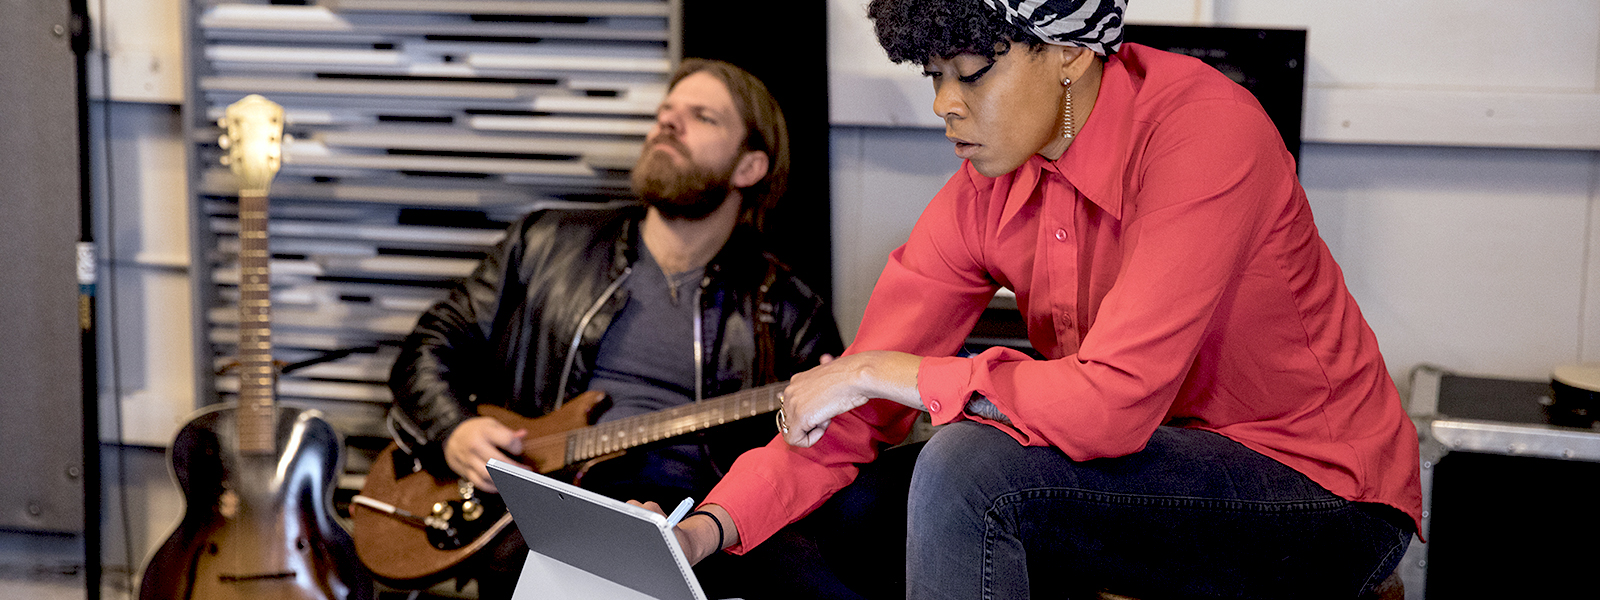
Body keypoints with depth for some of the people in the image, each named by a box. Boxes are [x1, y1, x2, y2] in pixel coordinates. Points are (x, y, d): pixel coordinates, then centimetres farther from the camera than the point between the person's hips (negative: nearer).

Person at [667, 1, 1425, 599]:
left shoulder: (1204, 131, -24)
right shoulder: (984, 194, -2)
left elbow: (1114, 402, -31)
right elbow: (852, 409, -2)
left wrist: (886, 372, -22)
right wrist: (712, 527, -17)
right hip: (1161, 462, 7)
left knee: (970, 464, -25)